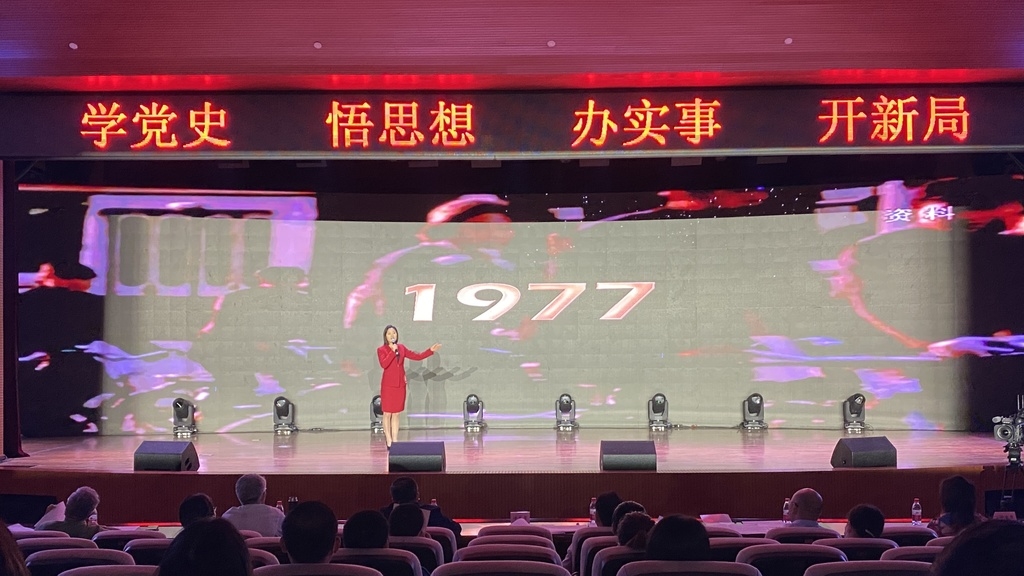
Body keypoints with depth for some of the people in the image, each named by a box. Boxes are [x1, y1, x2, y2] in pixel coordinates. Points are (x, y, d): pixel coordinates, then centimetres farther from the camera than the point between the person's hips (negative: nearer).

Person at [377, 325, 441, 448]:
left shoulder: (402, 348, 10)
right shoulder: (381, 350, -4)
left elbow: (417, 356, 9)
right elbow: (384, 364, -21)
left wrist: (431, 350, 0)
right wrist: (393, 351, -21)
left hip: (400, 385, 4)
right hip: (388, 386, -4)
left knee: (396, 414, 8)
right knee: (387, 414, 1)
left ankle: (395, 441, 12)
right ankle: (388, 441, 9)